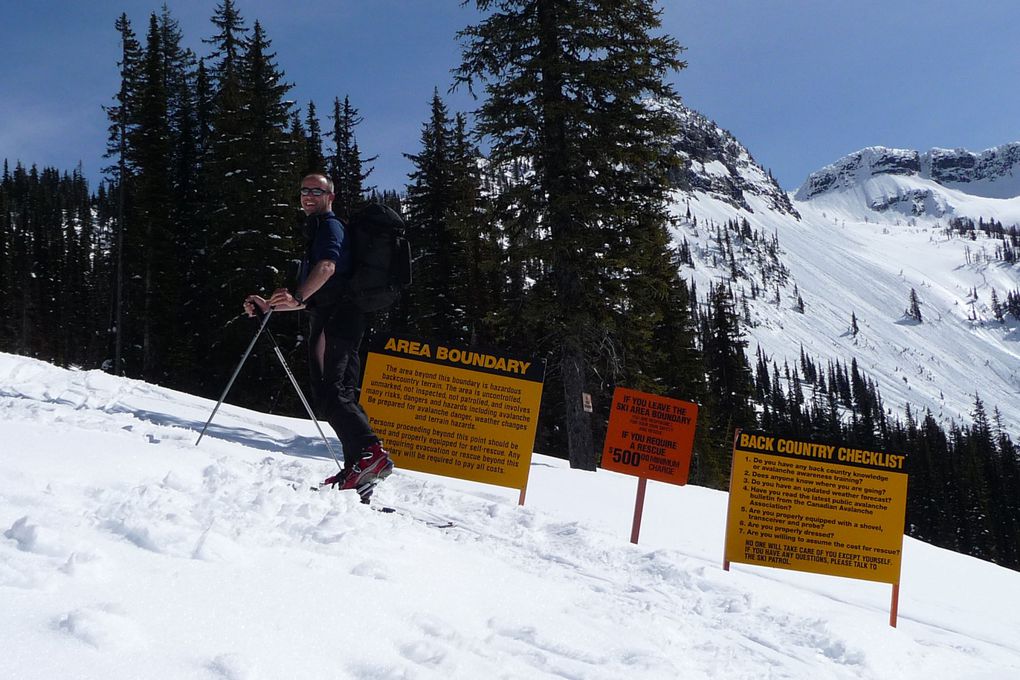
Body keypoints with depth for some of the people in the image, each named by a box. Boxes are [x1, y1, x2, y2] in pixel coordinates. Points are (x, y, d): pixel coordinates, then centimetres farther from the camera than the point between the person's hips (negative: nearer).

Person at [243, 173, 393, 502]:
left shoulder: (330, 225, 2)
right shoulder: (317, 231, 33)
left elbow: (327, 266, -20)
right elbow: (312, 298, 35)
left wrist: (297, 298, -33)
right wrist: (269, 306, 28)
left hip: (336, 316, -11)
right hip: (331, 318, 11)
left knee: (329, 391, -22)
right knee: (343, 394, 5)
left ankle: (371, 453, -33)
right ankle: (356, 471, 2)